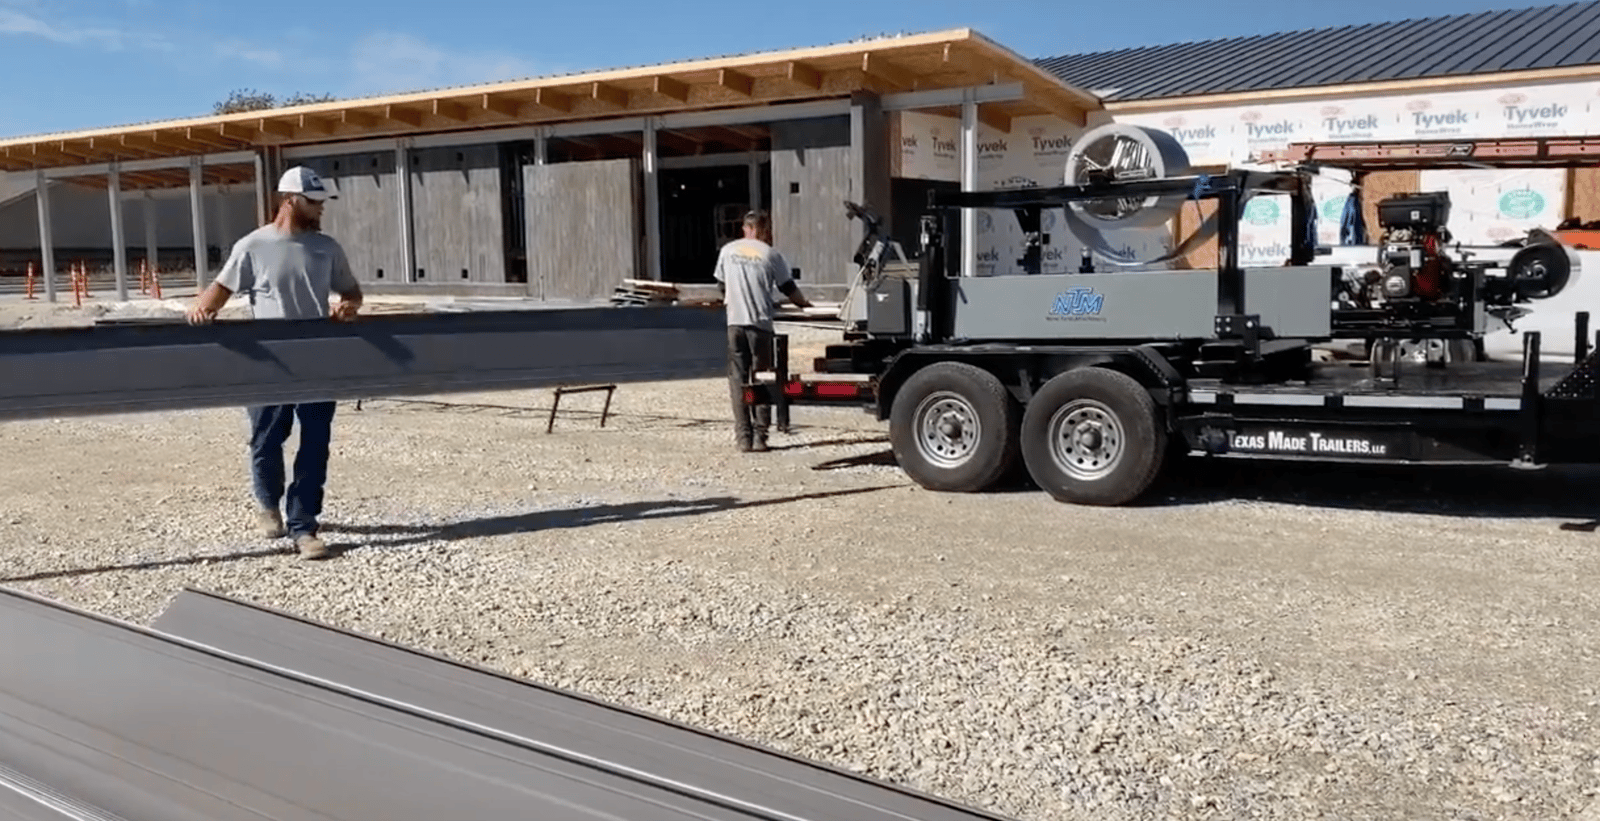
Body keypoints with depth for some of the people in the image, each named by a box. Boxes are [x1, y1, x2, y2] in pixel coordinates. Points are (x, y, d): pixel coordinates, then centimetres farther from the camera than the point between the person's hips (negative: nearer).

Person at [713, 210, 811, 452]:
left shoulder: (727, 250, 9)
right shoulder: (770, 254, 0)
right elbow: (789, 289, 6)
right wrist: (804, 303, 25)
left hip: (735, 322, 2)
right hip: (760, 323, -2)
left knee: (738, 379, 5)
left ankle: (743, 437, 1)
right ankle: (759, 436, 3)